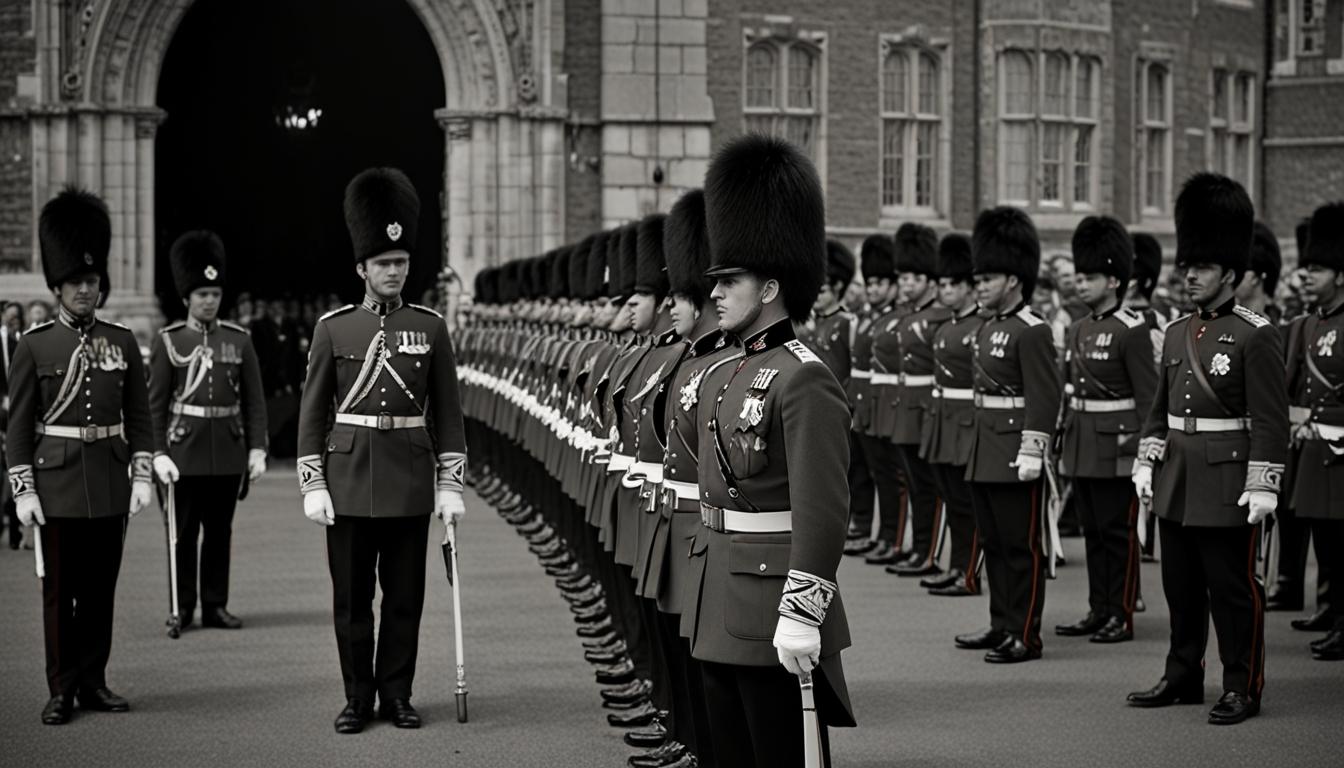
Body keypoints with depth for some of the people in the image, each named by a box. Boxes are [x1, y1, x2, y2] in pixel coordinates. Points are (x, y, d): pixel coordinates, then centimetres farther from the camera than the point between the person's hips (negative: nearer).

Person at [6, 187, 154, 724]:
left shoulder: (123, 342, 5)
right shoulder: (35, 345, -2)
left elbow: (139, 416, 8)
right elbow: (18, 423, -2)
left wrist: (141, 476, 0)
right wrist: (23, 490, -8)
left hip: (110, 483, 3)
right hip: (57, 481, -3)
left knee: (101, 588, 8)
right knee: (60, 590, 2)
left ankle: (94, 682, 17)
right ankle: (62, 690, 8)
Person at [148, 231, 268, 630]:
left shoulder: (239, 339, 6)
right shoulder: (168, 341, -1)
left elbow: (255, 400, 6)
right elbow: (155, 402, -2)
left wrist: (257, 448, -1)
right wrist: (158, 453, -9)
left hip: (228, 451, 2)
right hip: (185, 450, -2)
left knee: (219, 531, 8)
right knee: (184, 531, 3)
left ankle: (215, 605, 15)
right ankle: (182, 607, 10)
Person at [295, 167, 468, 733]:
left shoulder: (431, 328, 4)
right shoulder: (333, 328, 2)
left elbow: (447, 412, 5)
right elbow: (313, 412, 2)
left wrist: (450, 484, -1)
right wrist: (313, 486, -4)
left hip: (410, 480, 1)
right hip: (350, 478, 0)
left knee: (404, 595, 6)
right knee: (351, 597, 5)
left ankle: (397, 694, 16)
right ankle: (357, 698, 14)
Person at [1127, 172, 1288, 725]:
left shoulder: (1256, 337, -10)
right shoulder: (1177, 334, 11)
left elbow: (1270, 420, -12)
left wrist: (1263, 486, -16)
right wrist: (1146, 462, 10)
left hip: (1226, 482, -7)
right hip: (1176, 482, 7)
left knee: (1232, 588, 1)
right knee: (1181, 586, 13)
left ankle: (1242, 688, 9)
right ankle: (1183, 678, 24)